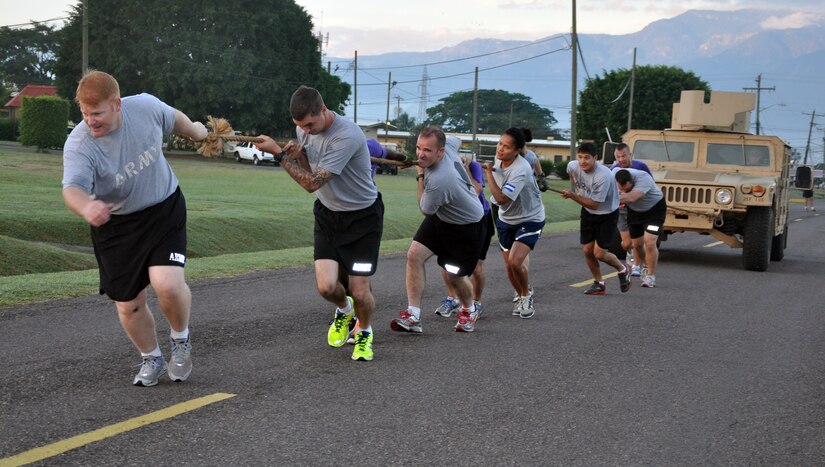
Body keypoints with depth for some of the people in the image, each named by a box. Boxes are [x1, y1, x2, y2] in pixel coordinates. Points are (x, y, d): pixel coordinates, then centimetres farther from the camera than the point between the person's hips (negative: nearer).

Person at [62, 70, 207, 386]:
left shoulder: (147, 107, -18)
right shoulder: (78, 145, -27)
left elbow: (175, 119, 6)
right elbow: (72, 187, -44)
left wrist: (196, 132, 27)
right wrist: (85, 207, -67)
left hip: (165, 209, 0)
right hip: (115, 225, 0)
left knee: (168, 284, -21)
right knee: (128, 305, 5)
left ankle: (181, 340, 11)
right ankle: (152, 359, 34)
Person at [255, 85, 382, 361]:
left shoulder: (347, 136, -31)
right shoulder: (304, 129, -5)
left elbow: (312, 183, -29)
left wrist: (278, 153, -24)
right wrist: (296, 154, -12)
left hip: (363, 216, -5)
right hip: (328, 214, 5)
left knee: (359, 292, -7)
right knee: (326, 286, -12)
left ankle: (364, 333, 28)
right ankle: (344, 310, 26)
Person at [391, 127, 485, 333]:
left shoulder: (439, 180, -39)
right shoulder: (448, 149, -15)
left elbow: (425, 210, -19)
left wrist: (420, 176, -11)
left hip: (466, 227, -9)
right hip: (440, 217, 9)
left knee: (454, 276, 3)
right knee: (414, 255, -9)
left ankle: (469, 311, 38)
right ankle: (413, 316, -6)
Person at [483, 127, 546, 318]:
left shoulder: (520, 170, -30)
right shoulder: (498, 160, -6)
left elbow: (501, 198, -36)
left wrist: (488, 172, -29)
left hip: (529, 220, -7)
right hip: (506, 219, 7)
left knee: (515, 262, -22)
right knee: (509, 266, 7)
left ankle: (526, 296, 6)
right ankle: (522, 298, 33)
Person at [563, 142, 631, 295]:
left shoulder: (603, 176, -34)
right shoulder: (573, 166, -15)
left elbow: (595, 204, -30)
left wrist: (573, 196, -34)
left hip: (607, 215, -6)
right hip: (588, 213, 6)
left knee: (599, 253, -8)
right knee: (587, 250, 2)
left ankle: (622, 270, 22)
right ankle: (598, 283, 23)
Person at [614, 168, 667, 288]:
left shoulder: (643, 178, -40)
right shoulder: (615, 175, -24)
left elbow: (631, 197, -55)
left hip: (654, 209, -5)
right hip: (634, 210, 5)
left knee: (649, 242, -17)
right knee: (637, 244, 11)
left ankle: (651, 276, -2)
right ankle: (646, 266, 40)